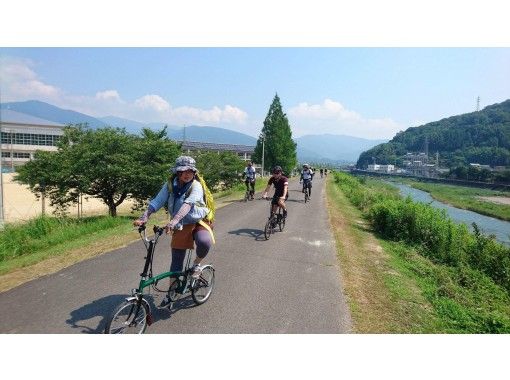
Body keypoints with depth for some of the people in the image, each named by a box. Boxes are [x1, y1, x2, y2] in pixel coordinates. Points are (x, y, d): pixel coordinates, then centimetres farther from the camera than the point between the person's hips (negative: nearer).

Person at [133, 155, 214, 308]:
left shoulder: (196, 186, -18)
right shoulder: (170, 185, -5)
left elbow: (188, 204, -35)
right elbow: (157, 201, -13)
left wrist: (174, 220, -48)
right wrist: (144, 217, -29)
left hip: (198, 222, -3)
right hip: (180, 226, 3)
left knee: (204, 242, -35)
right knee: (176, 261, 6)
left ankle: (197, 264, -3)